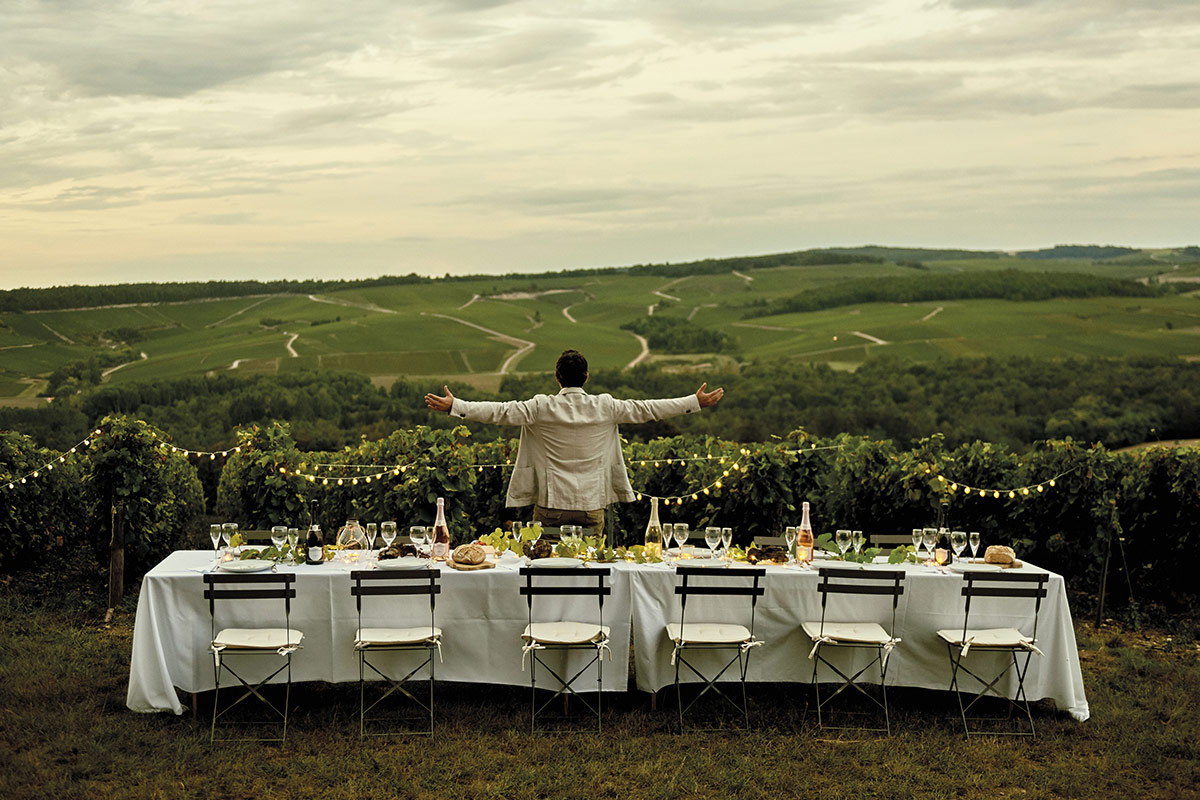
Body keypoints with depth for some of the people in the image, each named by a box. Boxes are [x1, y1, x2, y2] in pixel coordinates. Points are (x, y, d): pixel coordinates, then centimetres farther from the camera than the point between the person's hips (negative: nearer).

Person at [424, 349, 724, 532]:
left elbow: (501, 412, -10)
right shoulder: (605, 407, -2)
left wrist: (453, 406, -5)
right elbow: (646, 409, 3)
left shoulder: (541, 408, -7)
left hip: (550, 504, -1)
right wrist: (697, 402, 11)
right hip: (591, 504, 1)